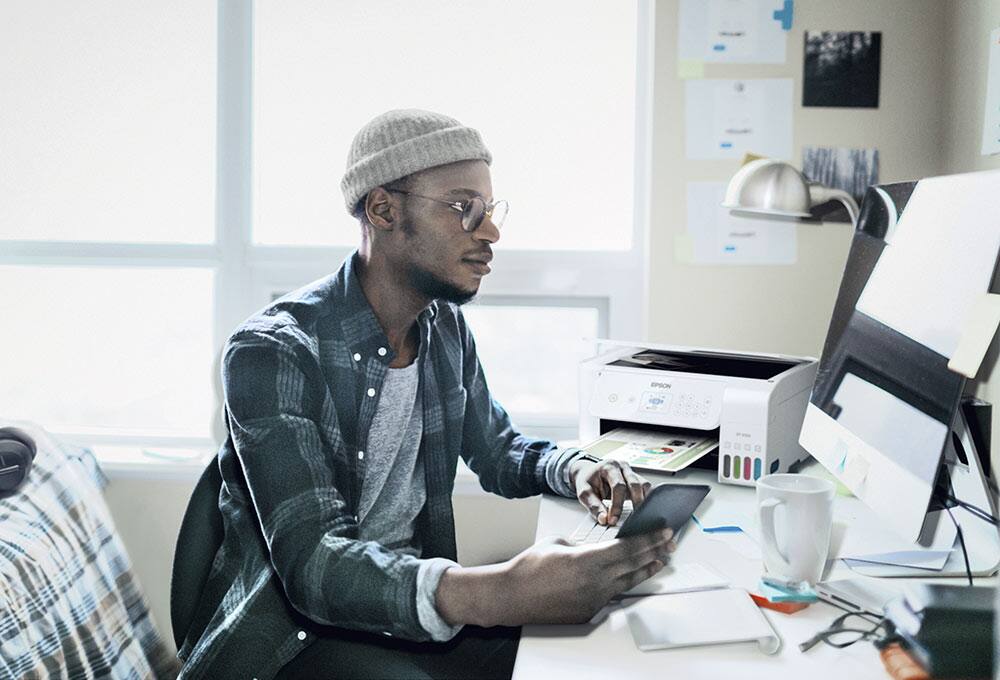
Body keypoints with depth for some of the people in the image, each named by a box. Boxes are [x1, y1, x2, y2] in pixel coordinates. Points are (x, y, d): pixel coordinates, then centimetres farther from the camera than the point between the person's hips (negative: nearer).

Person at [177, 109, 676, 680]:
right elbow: (312, 562, -30)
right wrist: (497, 593, -46)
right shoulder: (272, 352, -21)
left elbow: (499, 451, 19)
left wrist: (574, 469, -6)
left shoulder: (448, 329, 3)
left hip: (417, 605, 7)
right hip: (292, 632, -6)